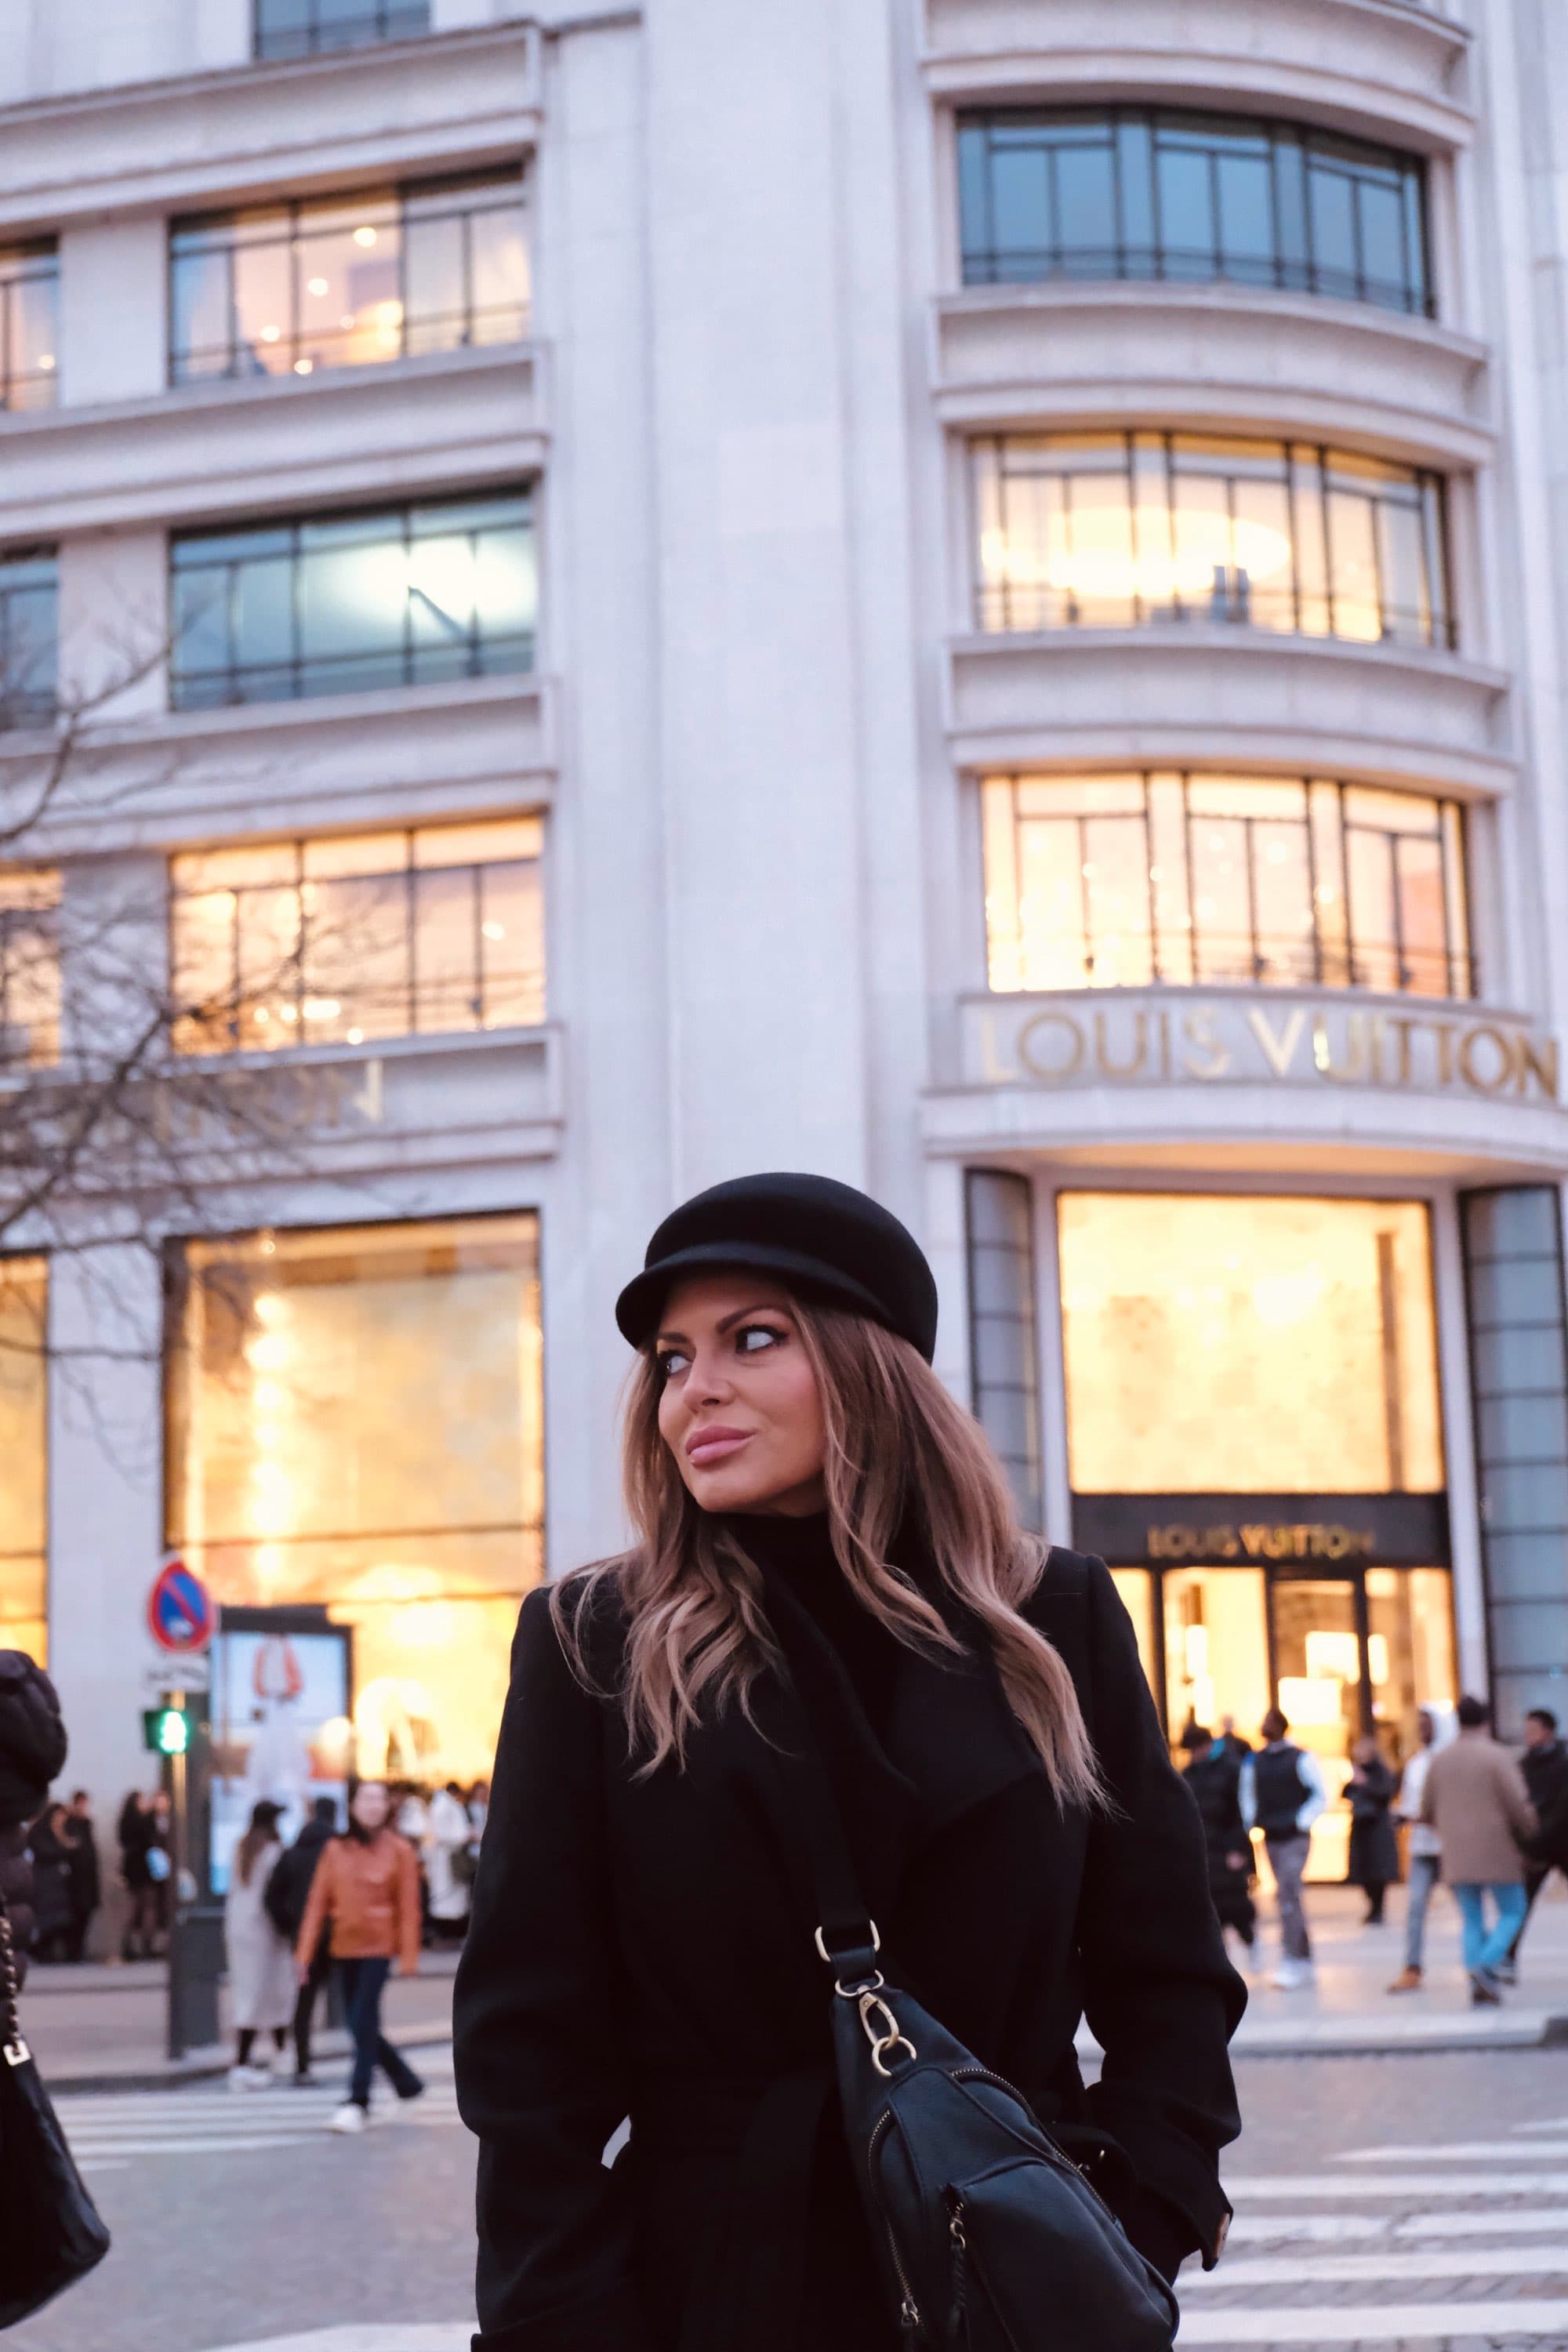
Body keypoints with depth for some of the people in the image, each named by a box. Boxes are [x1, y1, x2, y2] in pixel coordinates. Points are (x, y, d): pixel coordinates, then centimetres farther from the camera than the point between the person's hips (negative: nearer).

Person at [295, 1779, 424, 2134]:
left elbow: (408, 1907, -4)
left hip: (379, 1946, -4)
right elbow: (317, 1903, 3)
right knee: (359, 2024, 9)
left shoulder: (399, 1851, -3)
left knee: (364, 2021, -12)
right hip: (344, 1946, 4)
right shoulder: (336, 1849, 4)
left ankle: (358, 2102, -8)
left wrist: (409, 1956, -9)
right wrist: (304, 1953, -1)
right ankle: (406, 2082, 28)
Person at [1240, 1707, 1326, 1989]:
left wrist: (1302, 1821, -9)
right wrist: (1252, 1821, 9)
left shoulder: (1301, 1759, -5)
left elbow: (1320, 1795, -3)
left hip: (1295, 1837, -5)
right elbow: (1247, 1796, 21)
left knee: (1288, 1892, -16)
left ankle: (1292, 1961, -18)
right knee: (1289, 1895, 10)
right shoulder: (1253, 1762, 8)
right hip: (1271, 1838, 5)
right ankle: (1305, 1959, 18)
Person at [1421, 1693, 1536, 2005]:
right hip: (1497, 1852, -4)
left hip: (1457, 1855, 4)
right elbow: (1519, 1805, -14)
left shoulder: (1440, 1760, 7)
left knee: (1472, 1920, 10)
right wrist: (1529, 1833, 6)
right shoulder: (1497, 1757, -9)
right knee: (1512, 1913, 8)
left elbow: (1428, 1812, 11)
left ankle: (1479, 1988, 1)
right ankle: (1487, 1964, -15)